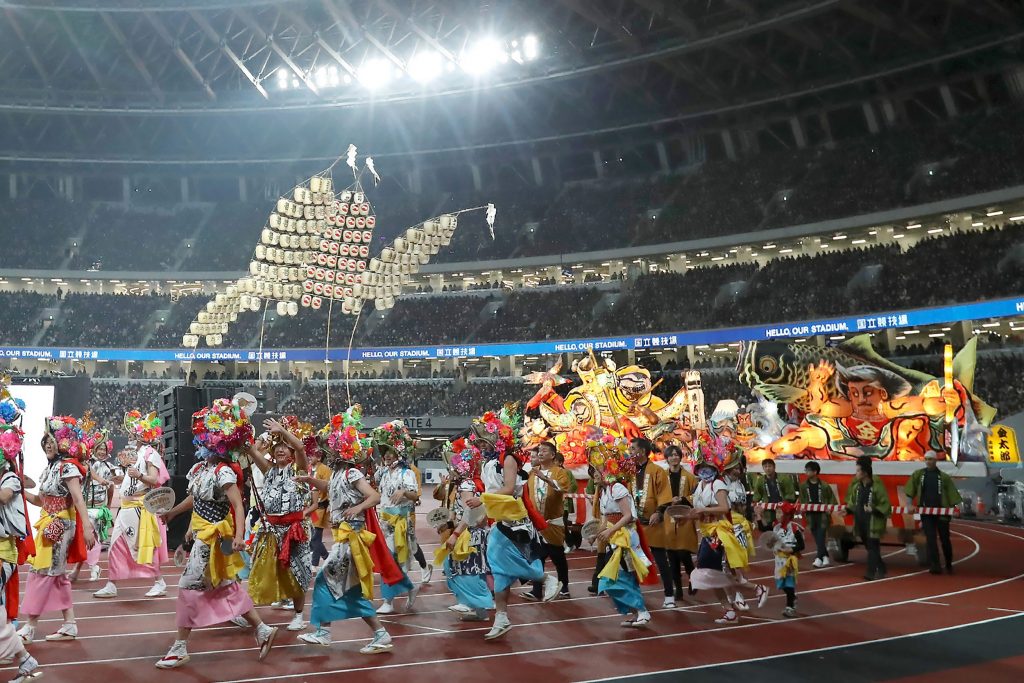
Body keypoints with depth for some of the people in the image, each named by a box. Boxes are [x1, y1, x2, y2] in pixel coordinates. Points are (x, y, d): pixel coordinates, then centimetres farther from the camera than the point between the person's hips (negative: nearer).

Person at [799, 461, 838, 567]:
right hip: (810, 514, 3)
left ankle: (819, 557, -11)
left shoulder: (824, 485, -3)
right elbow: (801, 500, 8)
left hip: (822, 513, -3)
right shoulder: (803, 485, 4)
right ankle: (825, 556, 15)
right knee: (817, 537, 6)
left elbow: (832, 499, 3)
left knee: (820, 535, -10)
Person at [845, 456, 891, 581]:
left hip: (872, 523, -7)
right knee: (869, 547, 17)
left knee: (872, 548, -4)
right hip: (860, 522, 7)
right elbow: (852, 502, 17)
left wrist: (873, 510, -25)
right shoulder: (856, 486, 6)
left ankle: (871, 572, -1)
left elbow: (885, 505, -13)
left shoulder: (877, 486, -15)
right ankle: (881, 569, 32)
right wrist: (847, 509, 1)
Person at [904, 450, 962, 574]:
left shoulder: (944, 477, 1)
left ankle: (949, 565, 26)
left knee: (944, 539, 8)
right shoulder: (918, 474, 5)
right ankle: (935, 566, -8)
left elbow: (952, 494, 0)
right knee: (931, 539, -6)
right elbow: (910, 490, 5)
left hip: (941, 512, -1)